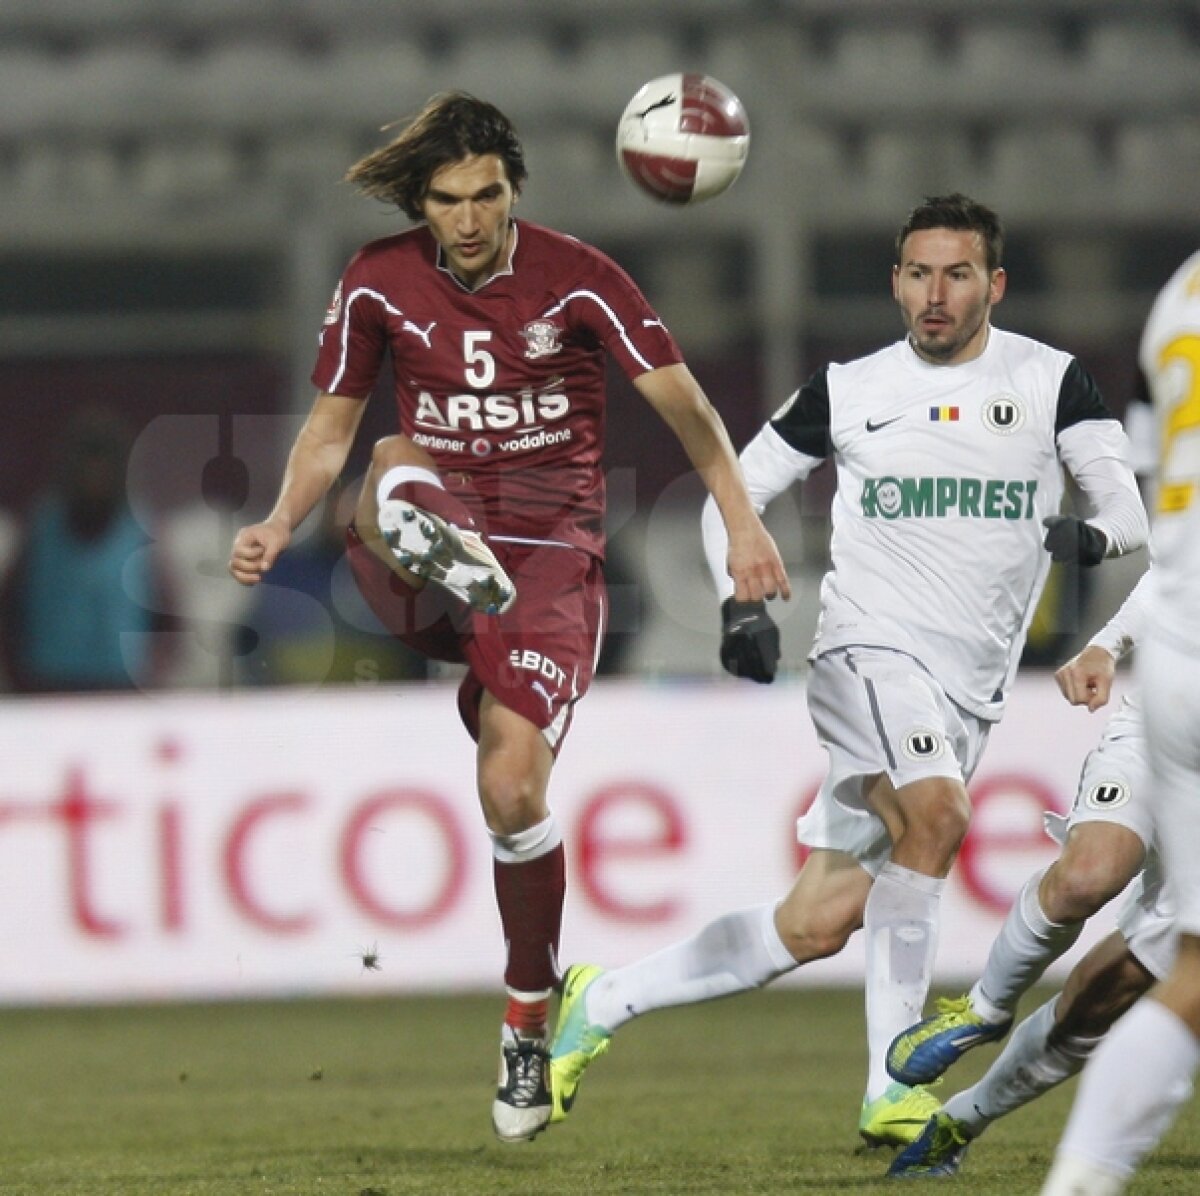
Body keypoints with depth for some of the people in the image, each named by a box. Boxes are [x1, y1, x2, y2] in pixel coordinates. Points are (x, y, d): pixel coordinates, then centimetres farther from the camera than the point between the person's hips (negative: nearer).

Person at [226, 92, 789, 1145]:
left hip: (551, 547, -2)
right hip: (441, 532, 2)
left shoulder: (575, 278, -5)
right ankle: (435, 557, -70)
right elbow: (331, 428, 10)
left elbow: (684, 403, -3)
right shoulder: (377, 283, 2)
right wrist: (279, 526, -7)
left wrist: (742, 523, -13)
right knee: (395, 462, -33)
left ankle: (529, 1022, 6)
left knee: (513, 787, -14)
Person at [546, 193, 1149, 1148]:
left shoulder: (1049, 382, 4)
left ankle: (600, 1001, 17)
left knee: (815, 928, 0)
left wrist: (1096, 532, -25)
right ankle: (892, 1085, -26)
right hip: (868, 649, -2)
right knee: (935, 812, -33)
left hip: (968, 695, 2)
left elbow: (1132, 504, -2)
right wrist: (741, 602, -5)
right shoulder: (849, 390, 4)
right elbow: (737, 489, 11)